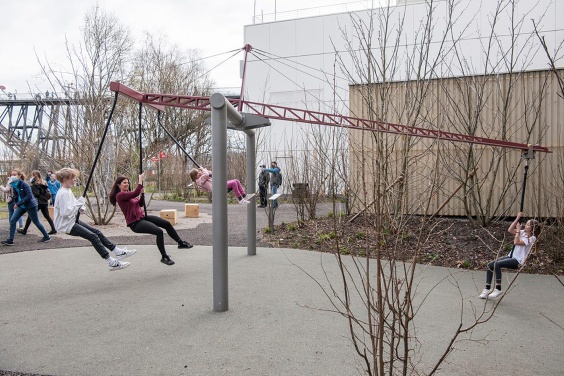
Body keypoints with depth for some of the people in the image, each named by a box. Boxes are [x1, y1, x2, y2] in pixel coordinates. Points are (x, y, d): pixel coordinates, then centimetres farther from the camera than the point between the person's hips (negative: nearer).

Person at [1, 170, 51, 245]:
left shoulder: (24, 184, -19)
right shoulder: (15, 185, 5)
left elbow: (29, 196, -24)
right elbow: (16, 195, 10)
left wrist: (18, 204, -25)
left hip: (30, 206, -8)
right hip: (22, 206, 8)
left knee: (36, 222, 3)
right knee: (12, 220, -1)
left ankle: (47, 237, 18)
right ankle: (10, 240, 4)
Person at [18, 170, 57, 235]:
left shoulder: (35, 184, -10)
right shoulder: (44, 183, 12)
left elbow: (35, 194, -16)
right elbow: (47, 192, 15)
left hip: (38, 202, -7)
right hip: (45, 202, 7)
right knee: (47, 216, 8)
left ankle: (24, 230, 13)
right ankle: (53, 229, 0)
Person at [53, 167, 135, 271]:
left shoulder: (68, 191, 11)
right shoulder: (63, 194, -20)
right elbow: (65, 212, -28)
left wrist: (80, 208, -2)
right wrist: (79, 203, -20)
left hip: (73, 220, 10)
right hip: (66, 225, -10)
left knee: (97, 232, 5)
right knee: (93, 236, -18)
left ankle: (118, 252, 9)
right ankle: (111, 262, -18)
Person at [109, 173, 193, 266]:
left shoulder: (129, 193, 16)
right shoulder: (119, 195, -13)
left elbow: (140, 204, 16)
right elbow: (136, 193, -27)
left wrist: (142, 194, 0)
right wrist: (140, 180, -19)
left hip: (142, 217, 10)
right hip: (135, 223, -9)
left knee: (167, 224, 5)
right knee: (159, 231, -25)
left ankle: (181, 243, 20)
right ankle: (164, 257, -11)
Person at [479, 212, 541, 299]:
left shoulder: (532, 238, -12)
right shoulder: (523, 232, 10)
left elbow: (516, 242, -22)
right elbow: (510, 230, 5)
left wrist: (518, 230, -13)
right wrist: (517, 218, 0)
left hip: (518, 261, -8)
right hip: (511, 256, 8)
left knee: (497, 264, -30)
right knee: (490, 265, -9)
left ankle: (498, 289, -20)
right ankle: (487, 289, -4)